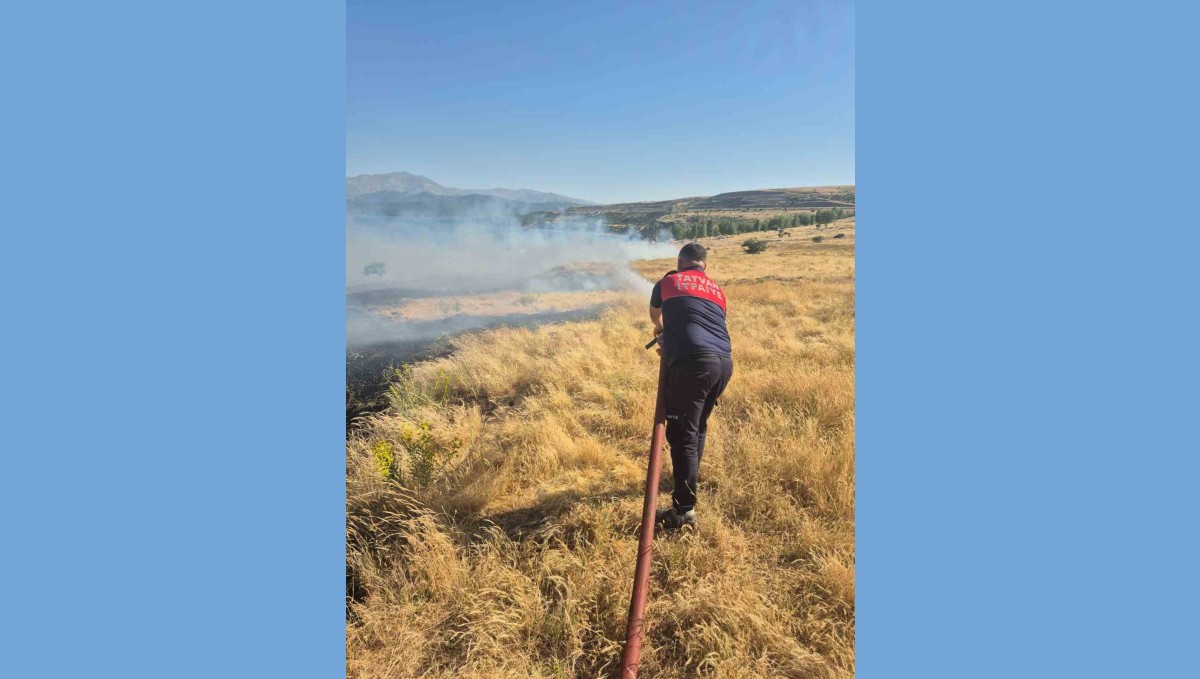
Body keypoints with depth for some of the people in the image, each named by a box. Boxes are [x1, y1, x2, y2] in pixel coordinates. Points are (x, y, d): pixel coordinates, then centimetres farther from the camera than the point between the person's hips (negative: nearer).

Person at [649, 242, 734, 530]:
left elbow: (655, 315, 36)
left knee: (682, 434, -2)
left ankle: (685, 511, -1)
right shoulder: (717, 291, 25)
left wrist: (662, 330, 59)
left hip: (693, 362, -6)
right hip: (724, 362, 6)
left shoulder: (668, 282, 16)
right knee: (698, 426, 24)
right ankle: (689, 480, 43)